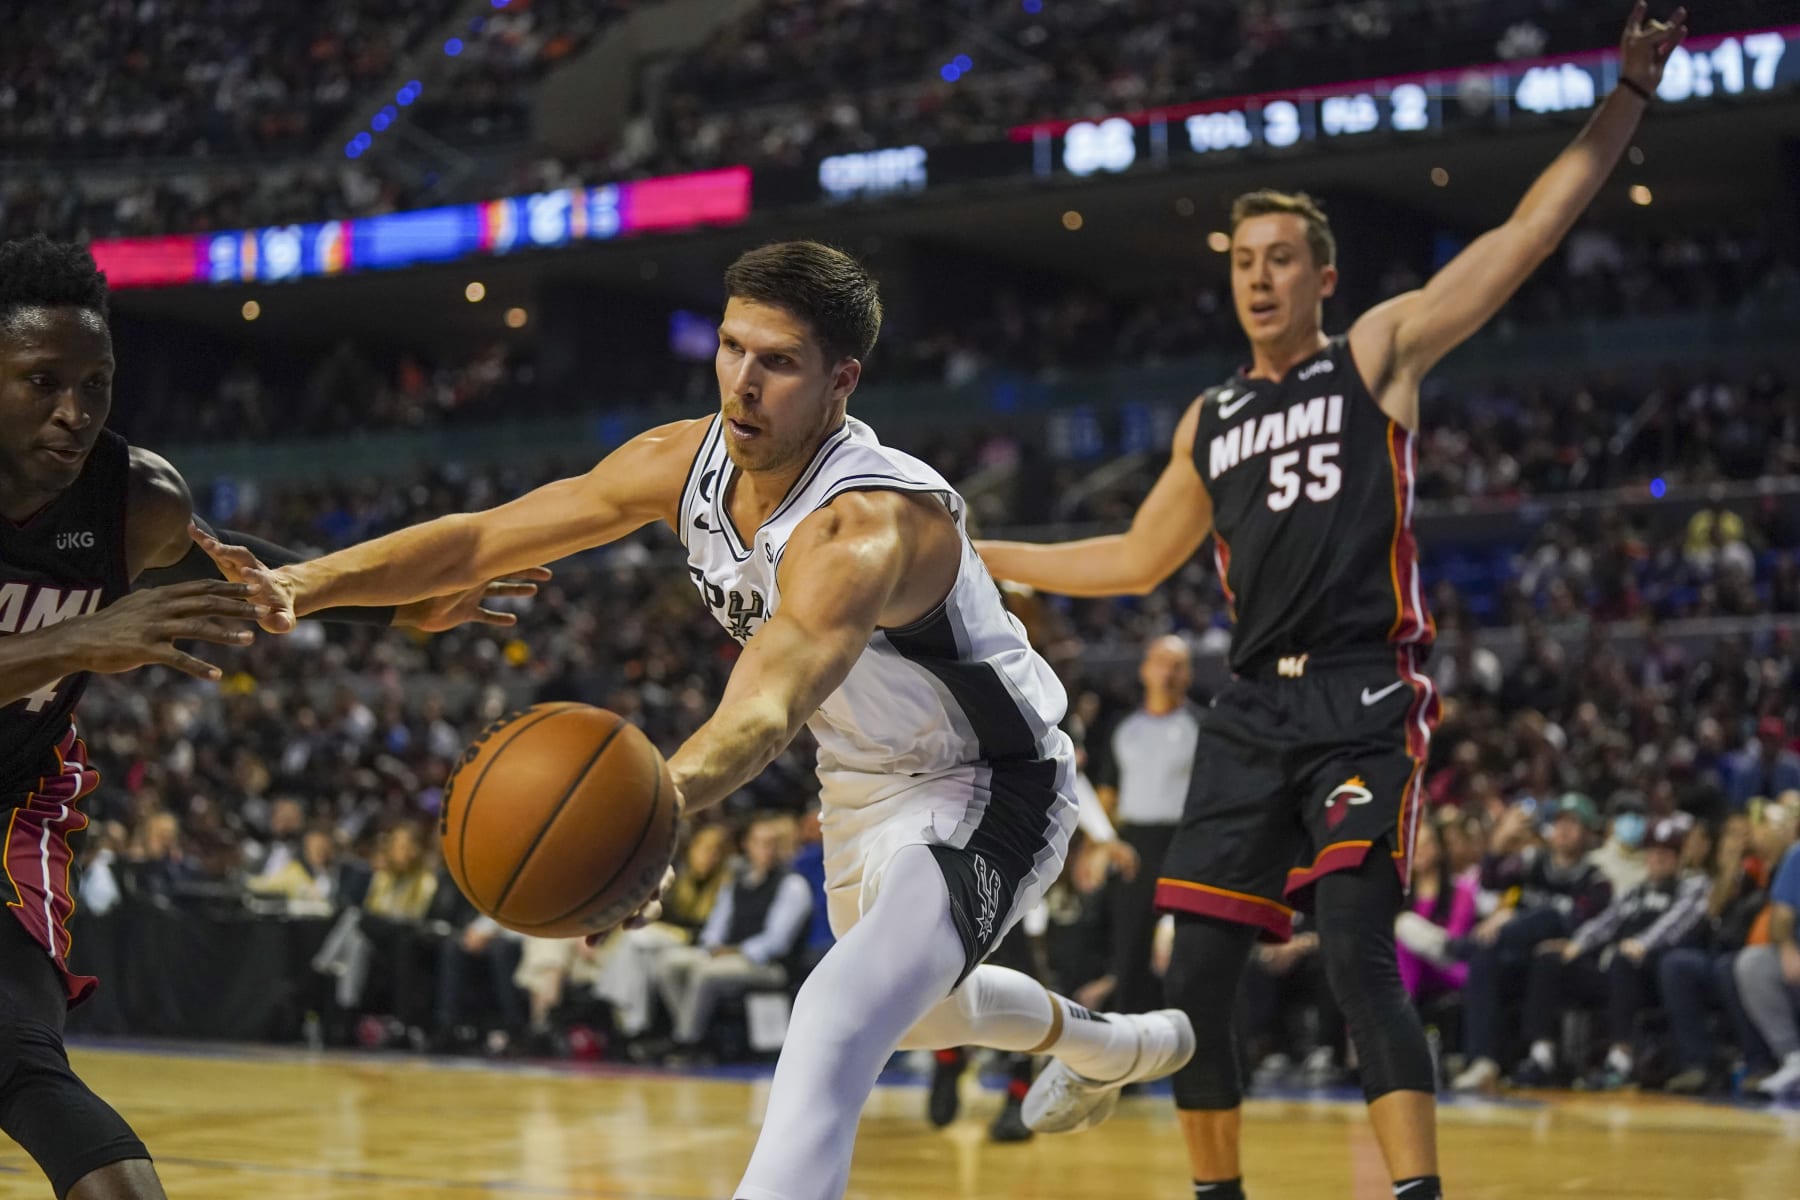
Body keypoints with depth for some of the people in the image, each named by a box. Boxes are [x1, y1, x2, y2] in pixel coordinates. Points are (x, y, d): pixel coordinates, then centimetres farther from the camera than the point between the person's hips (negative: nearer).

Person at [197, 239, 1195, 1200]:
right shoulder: (685, 464, -13)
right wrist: (301, 586, -26)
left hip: (988, 792, -9)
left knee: (836, 1027, -31)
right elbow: (482, 537, -12)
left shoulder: (870, 525, -37)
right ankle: (1119, 1047, 65)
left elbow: (767, 710, -55)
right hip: (864, 784, 9)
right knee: (912, 1007, 33)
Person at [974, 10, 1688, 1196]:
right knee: (1198, 977, 4)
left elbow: (1529, 233, -5)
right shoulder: (1209, 422, 17)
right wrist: (980, 555, 27)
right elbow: (1138, 560, 28)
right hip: (1255, 710, 6)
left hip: (1366, 702, -5)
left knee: (1358, 946, -21)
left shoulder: (1380, 354, 3)